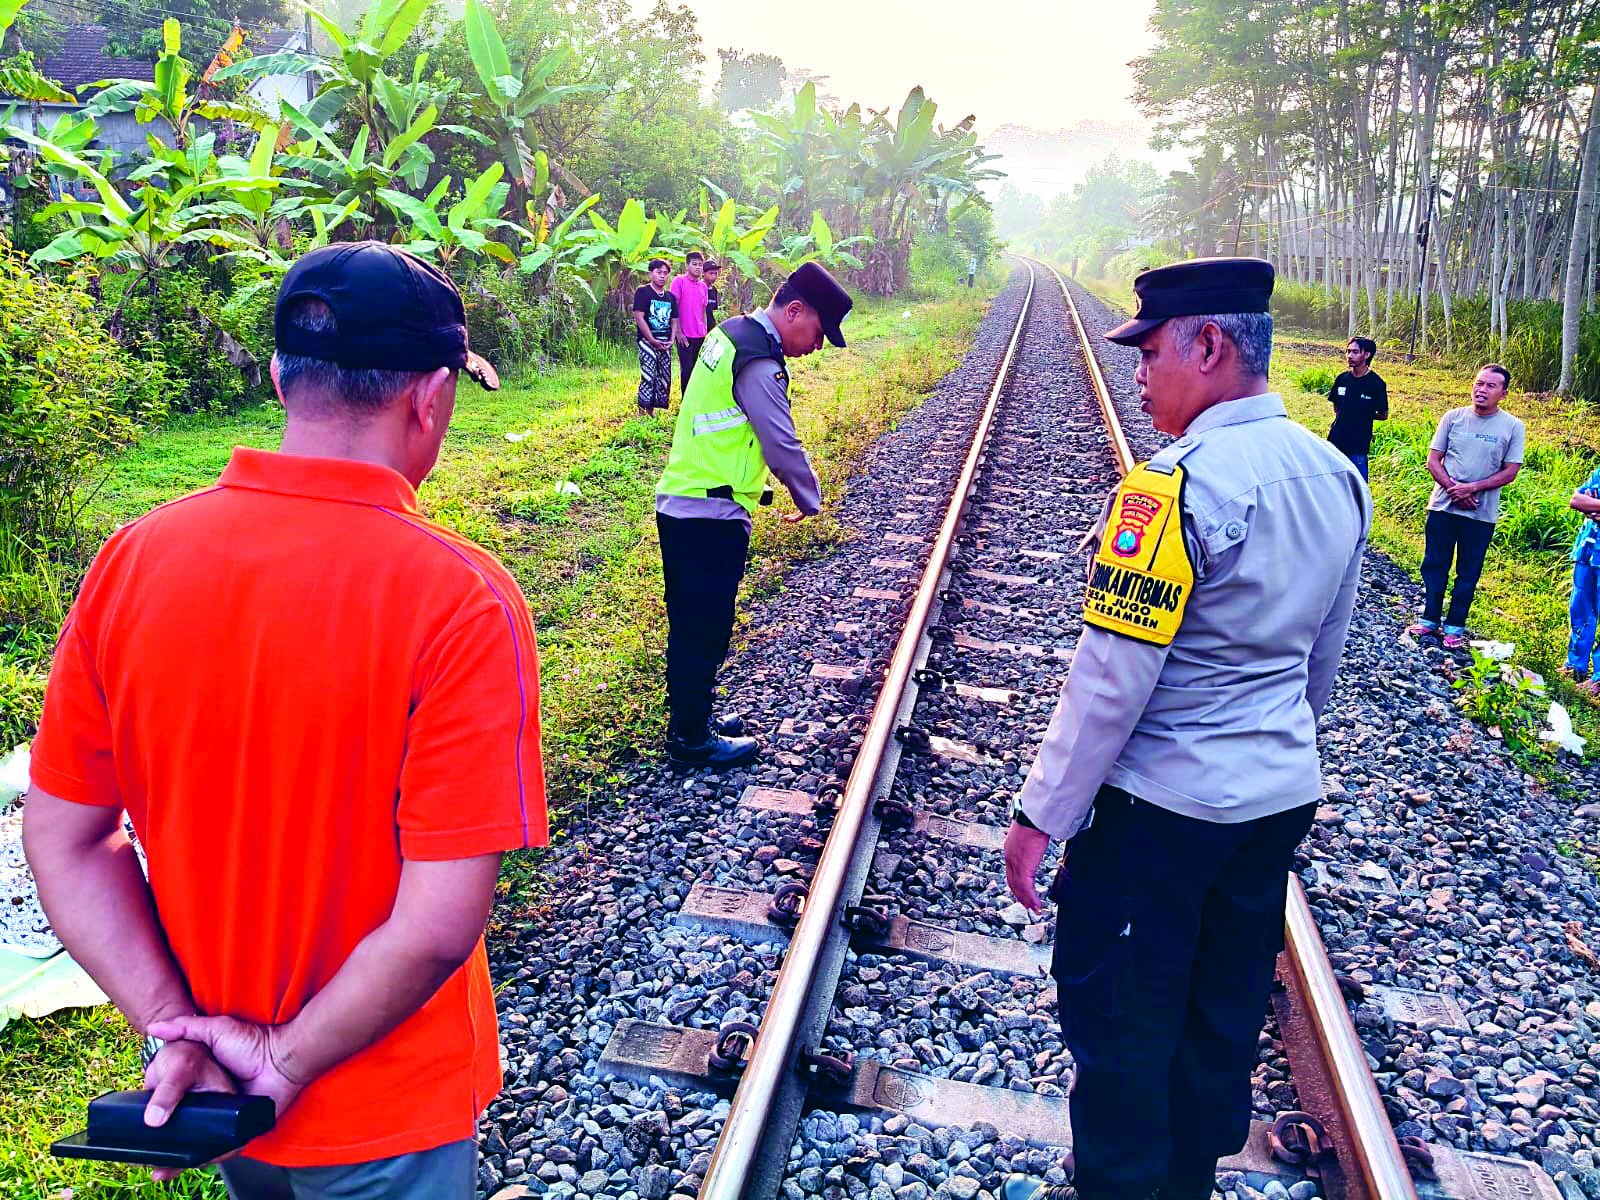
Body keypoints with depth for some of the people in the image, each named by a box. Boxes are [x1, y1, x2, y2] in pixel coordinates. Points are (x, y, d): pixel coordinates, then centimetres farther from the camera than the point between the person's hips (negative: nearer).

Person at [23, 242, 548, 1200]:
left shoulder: (130, 561, -12)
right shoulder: (462, 601, -27)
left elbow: (65, 839, -6)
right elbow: (440, 925, -27)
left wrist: (175, 1024, -6)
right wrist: (291, 1061, -14)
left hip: (204, 1079, 4)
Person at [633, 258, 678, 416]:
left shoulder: (670, 297, 14)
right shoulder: (643, 292, -4)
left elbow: (674, 321, 17)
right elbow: (639, 318, -10)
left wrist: (671, 340, 0)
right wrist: (653, 340, -14)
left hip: (665, 343, 6)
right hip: (648, 342, -6)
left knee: (665, 378, 5)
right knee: (648, 377, -14)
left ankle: (652, 411, 14)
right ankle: (642, 412, -9)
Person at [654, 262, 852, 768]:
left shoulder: (731, 333, 11)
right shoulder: (759, 364, -20)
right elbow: (784, 449, -18)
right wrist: (811, 503, -1)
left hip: (679, 503, 10)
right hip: (712, 516, -10)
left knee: (691, 623, 19)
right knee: (706, 629, 3)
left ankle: (690, 716, 33)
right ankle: (692, 739, 16)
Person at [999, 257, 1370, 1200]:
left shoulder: (1176, 485, -22)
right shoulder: (1338, 477, 3)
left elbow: (1112, 677, -23)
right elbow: (1323, 659, 14)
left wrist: (1042, 813, -15)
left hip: (1160, 804, -8)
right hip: (1282, 798, 8)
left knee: (1119, 1021, 10)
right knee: (1225, 1017, 21)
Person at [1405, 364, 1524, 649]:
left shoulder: (1513, 427, -3)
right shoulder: (1453, 417, 1)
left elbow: (1510, 472, -4)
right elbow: (1433, 459, 1)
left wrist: (1472, 488, -17)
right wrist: (1453, 488, -14)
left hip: (1482, 515, -1)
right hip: (1443, 507, 1)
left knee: (1468, 573, 7)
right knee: (1434, 565, 8)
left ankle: (1455, 626, 18)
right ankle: (1429, 619, 21)